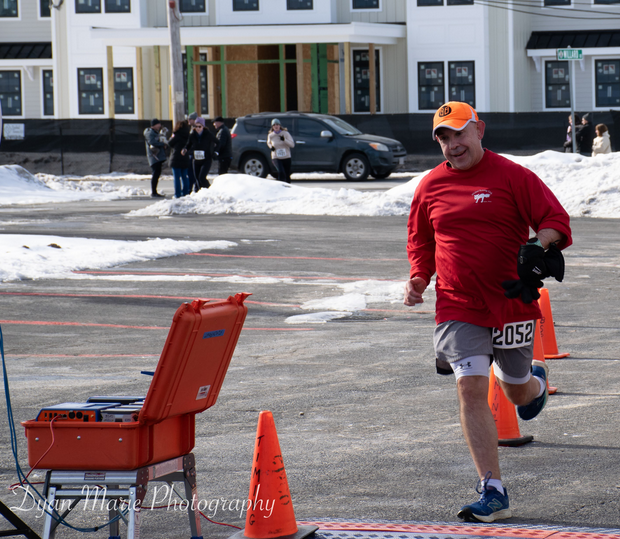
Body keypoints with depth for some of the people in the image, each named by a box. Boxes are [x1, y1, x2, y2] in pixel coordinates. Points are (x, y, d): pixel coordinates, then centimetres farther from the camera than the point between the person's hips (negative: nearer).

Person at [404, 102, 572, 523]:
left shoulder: (511, 176, -5)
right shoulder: (431, 186, 6)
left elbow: (555, 219, -6)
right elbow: (421, 241, 19)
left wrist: (540, 246, -26)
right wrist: (419, 279, 2)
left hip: (511, 303, -2)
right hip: (458, 308, 2)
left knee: (517, 391, 14)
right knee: (471, 388, -14)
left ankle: (536, 383, 56)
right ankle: (493, 493, -12)